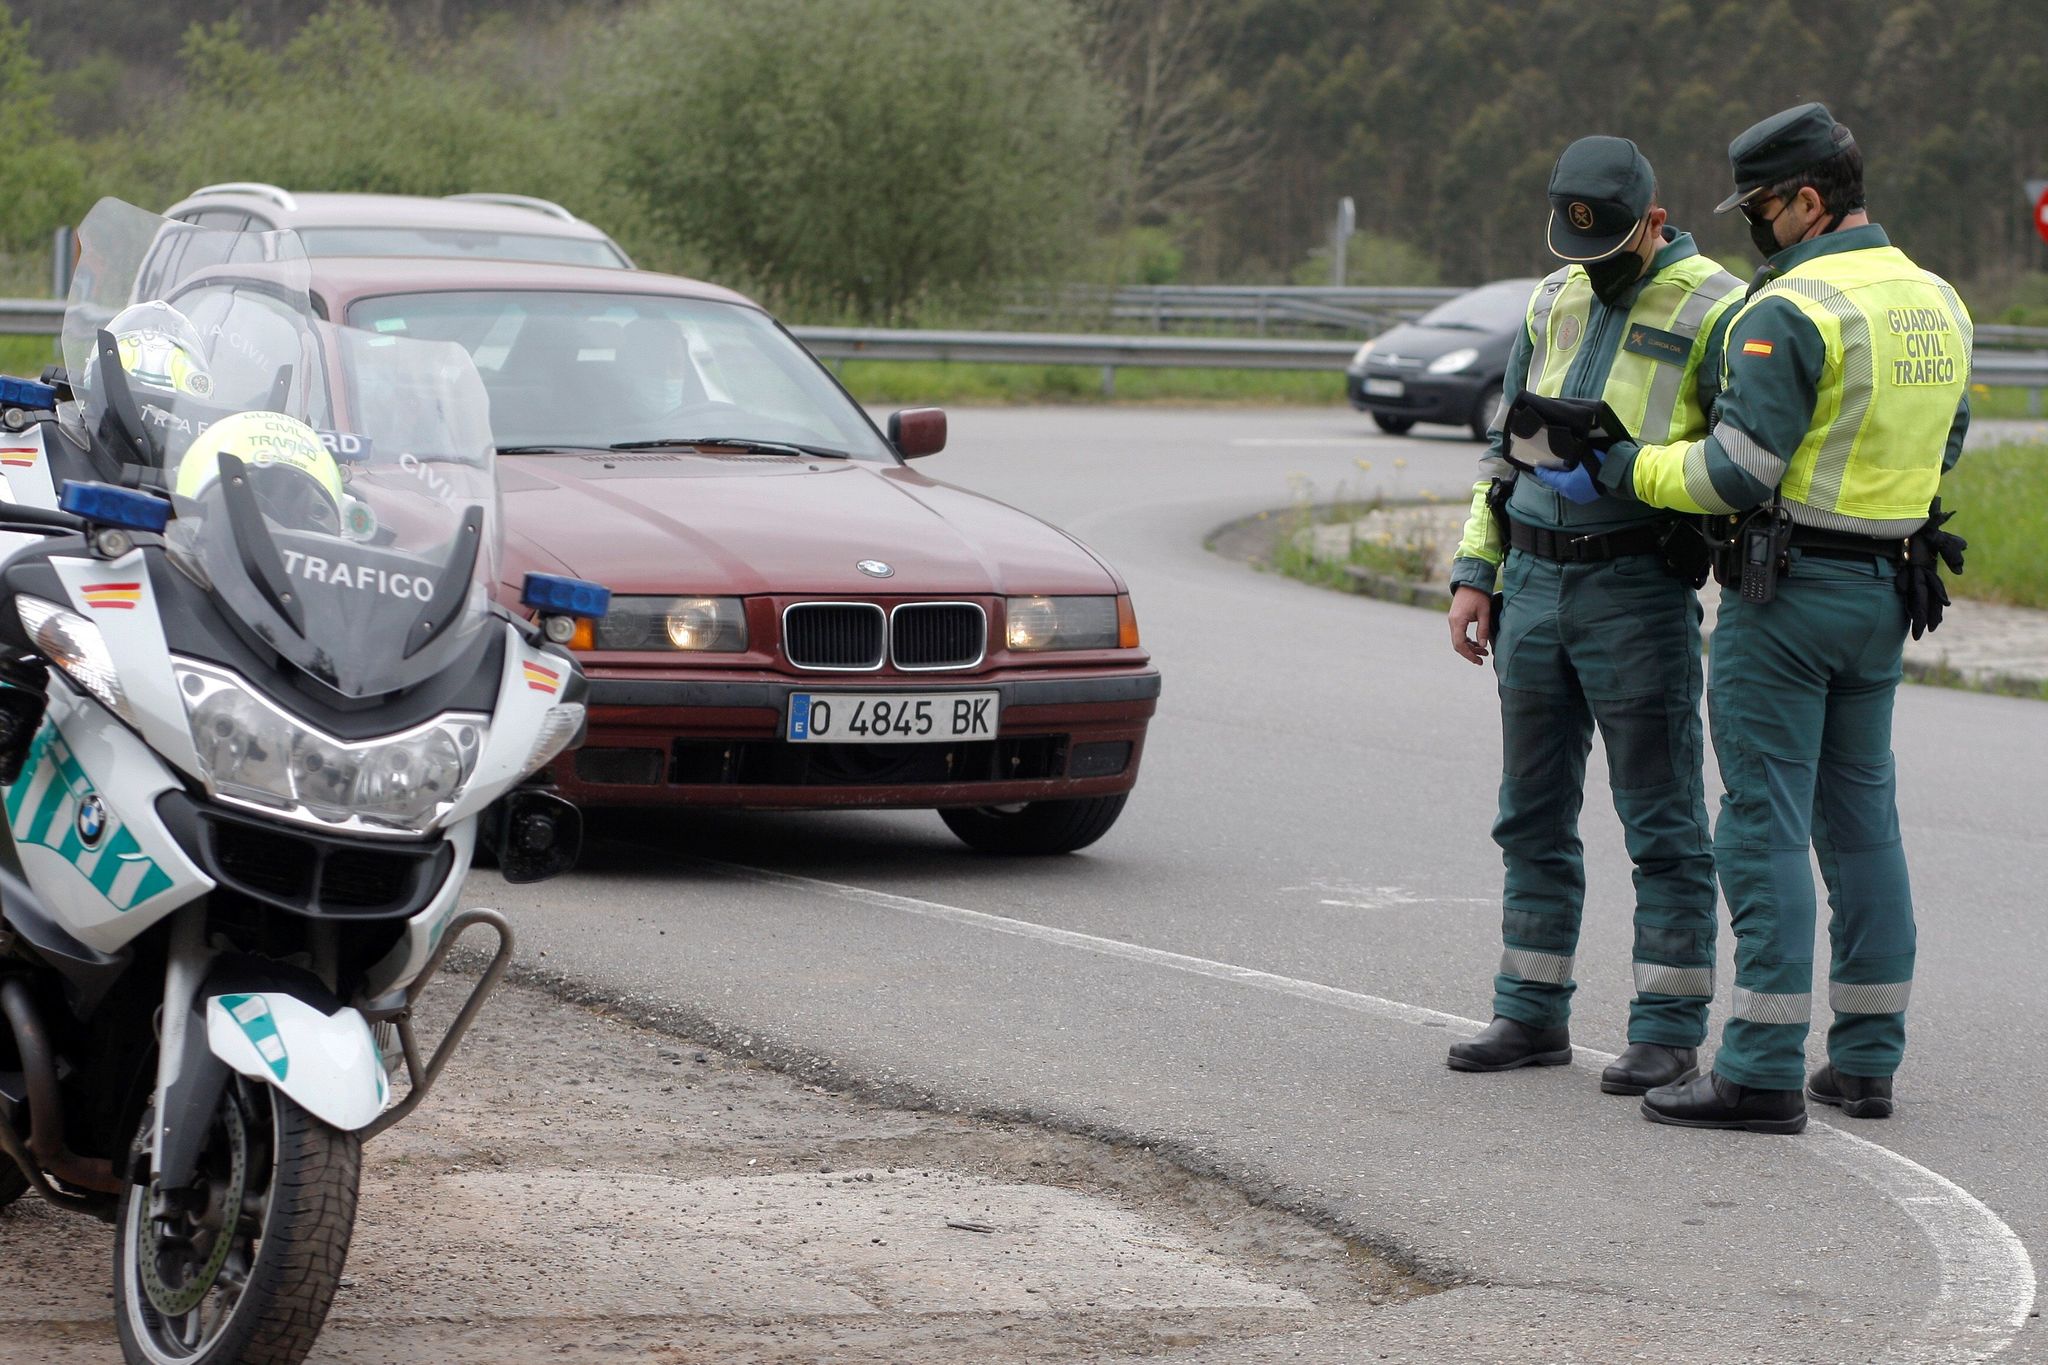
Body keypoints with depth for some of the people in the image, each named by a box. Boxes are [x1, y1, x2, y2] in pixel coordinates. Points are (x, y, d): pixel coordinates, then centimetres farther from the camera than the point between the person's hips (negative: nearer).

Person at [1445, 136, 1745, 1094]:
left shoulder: (1714, 312, -8)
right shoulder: (1554, 302, 13)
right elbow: (1504, 447, 19)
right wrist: (1474, 574, 13)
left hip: (1637, 591, -7)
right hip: (1535, 583, 7)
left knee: (1661, 821, -2)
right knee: (1533, 814, 10)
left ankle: (1669, 1031, 3)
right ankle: (1532, 1014, 18)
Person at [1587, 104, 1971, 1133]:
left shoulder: (1792, 311, -17)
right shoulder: (1937, 304, 9)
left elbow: (1739, 470, -19)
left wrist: (1633, 469, -6)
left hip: (1789, 589, -8)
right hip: (1888, 587, 8)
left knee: (1765, 821, -5)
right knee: (1861, 813, 14)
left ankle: (1763, 1072, -7)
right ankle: (1867, 1059, 17)